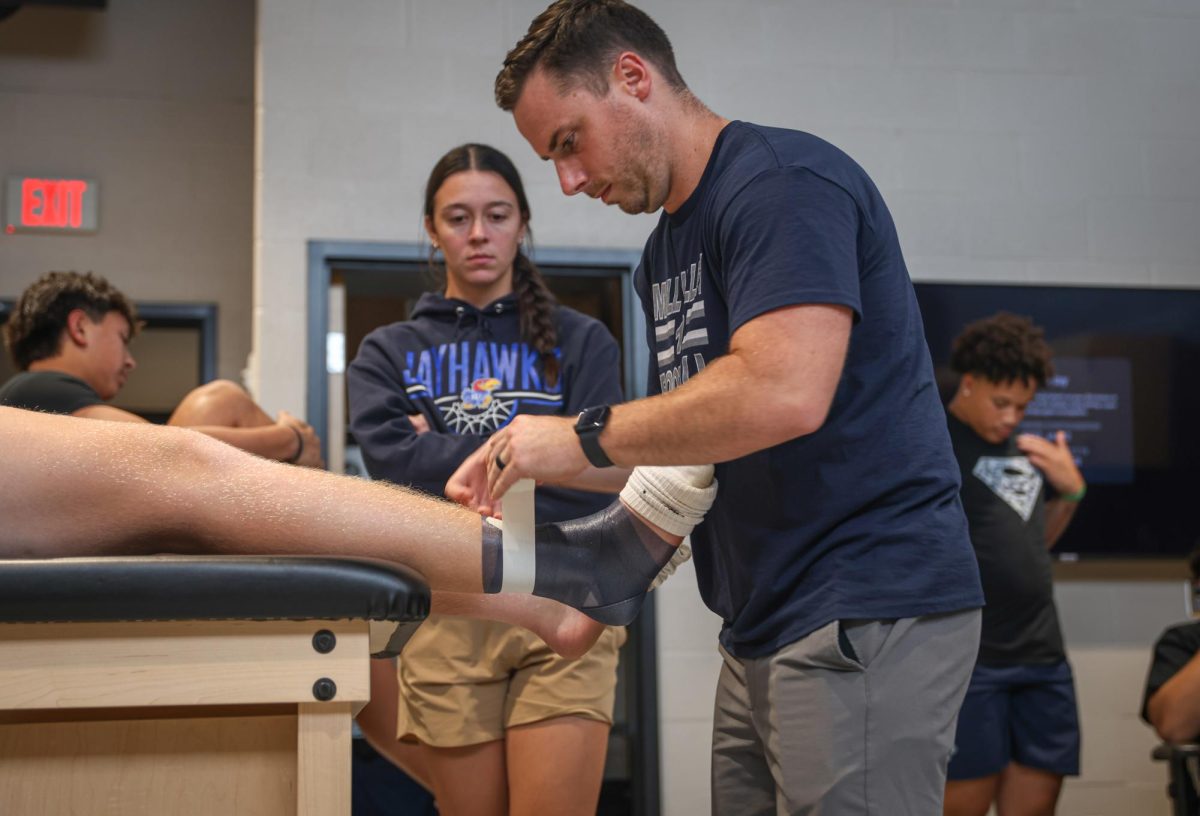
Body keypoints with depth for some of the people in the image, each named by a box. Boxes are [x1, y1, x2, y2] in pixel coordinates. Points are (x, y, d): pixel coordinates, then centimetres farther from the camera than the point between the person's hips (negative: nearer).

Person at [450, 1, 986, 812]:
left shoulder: (781, 181, -12)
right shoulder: (665, 252, 18)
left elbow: (783, 393, -26)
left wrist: (586, 437, -14)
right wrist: (525, 463, 7)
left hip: (864, 618, -9)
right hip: (764, 631, 9)